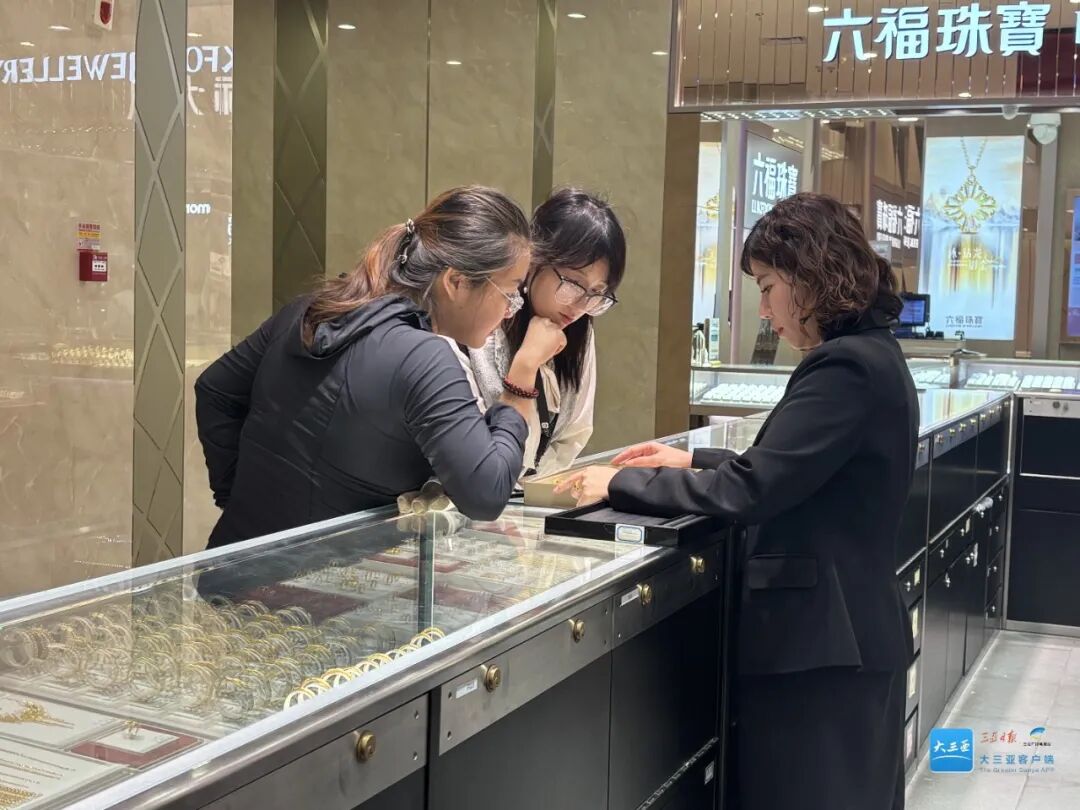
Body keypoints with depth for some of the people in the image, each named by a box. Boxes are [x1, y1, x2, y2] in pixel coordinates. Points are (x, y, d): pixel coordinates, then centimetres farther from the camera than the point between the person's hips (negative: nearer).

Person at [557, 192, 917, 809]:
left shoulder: (845, 368, -21)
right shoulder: (871, 356, 11)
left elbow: (749, 490, -25)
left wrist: (622, 485, -15)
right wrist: (695, 461, 12)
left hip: (822, 638, -10)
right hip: (850, 627, 10)